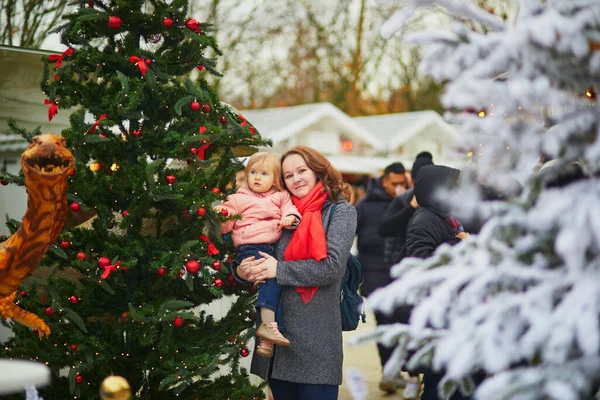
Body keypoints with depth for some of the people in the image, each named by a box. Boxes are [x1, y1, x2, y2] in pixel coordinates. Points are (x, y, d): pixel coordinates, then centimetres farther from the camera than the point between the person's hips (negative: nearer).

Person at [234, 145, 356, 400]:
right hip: (275, 330, 6)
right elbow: (252, 254, 15)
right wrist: (241, 271, -8)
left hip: (315, 336, -5)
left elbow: (333, 265, -15)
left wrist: (279, 270, -15)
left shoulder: (340, 211, -2)